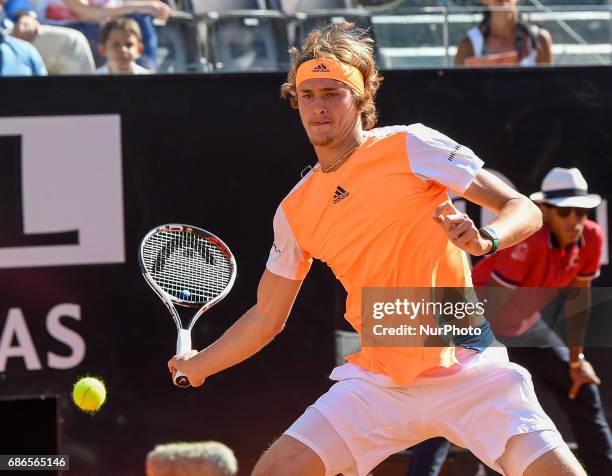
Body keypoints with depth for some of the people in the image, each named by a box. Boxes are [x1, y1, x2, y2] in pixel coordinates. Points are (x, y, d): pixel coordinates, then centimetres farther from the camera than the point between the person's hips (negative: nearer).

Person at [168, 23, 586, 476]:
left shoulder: (409, 146, -4)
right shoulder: (295, 210, 9)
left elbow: (525, 209, -6)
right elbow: (265, 319, 22)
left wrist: (485, 239, -26)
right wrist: (196, 365, 19)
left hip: (465, 370, -4)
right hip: (377, 383, 4)